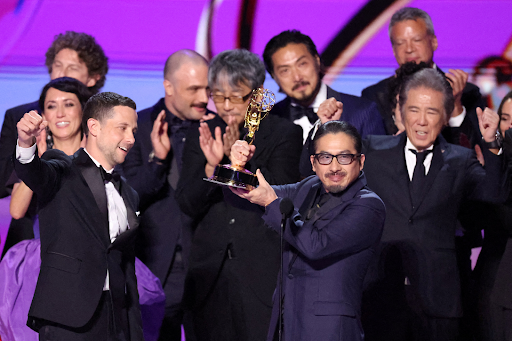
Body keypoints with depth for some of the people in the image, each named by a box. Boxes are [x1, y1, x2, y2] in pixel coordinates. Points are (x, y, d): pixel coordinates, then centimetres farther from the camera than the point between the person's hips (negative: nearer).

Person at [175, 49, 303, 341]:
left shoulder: (285, 134, 1)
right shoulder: (203, 134, 10)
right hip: (211, 272, 3)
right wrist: (211, 165, -15)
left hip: (263, 273, -3)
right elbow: (189, 205, 3)